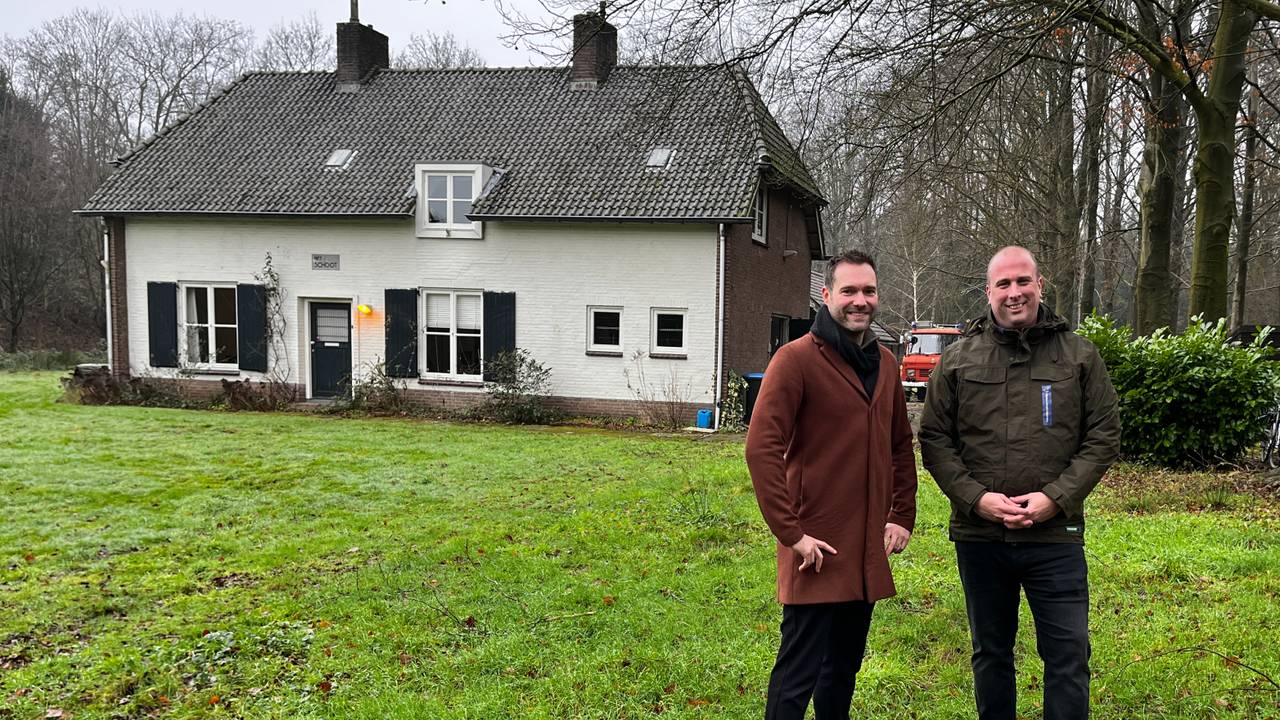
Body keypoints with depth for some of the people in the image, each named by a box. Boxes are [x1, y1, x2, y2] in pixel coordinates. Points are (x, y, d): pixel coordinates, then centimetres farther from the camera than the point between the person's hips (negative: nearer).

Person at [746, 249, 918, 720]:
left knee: (845, 666, 18)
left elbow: (901, 446, 20)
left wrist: (902, 516, 12)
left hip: (868, 550, 7)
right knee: (799, 675, -1)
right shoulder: (798, 359, -11)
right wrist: (790, 533, -19)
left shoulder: (884, 363, 10)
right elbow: (761, 448, -18)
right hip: (817, 550, -7)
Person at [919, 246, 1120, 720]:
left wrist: (1056, 498, -11)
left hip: (1056, 535, -1)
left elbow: (1103, 437, 2)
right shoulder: (959, 359, 3)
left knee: (1069, 654, 2)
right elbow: (934, 439, 3)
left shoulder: (1079, 356, 2)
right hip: (978, 535, 1)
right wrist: (976, 498, -10)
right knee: (990, 653, 16)